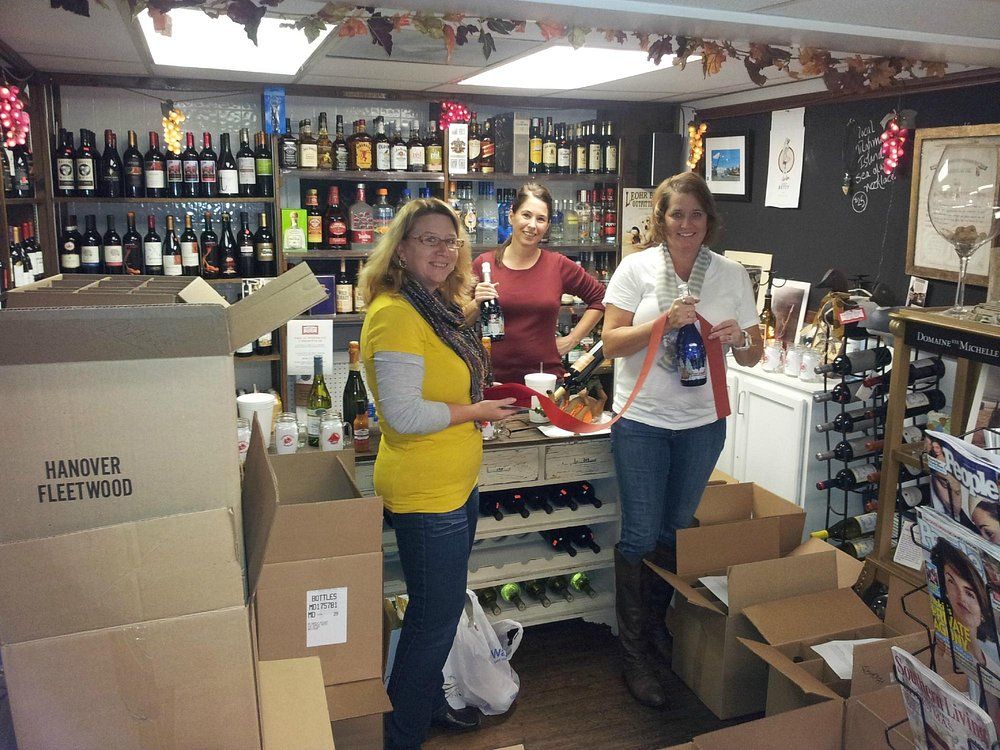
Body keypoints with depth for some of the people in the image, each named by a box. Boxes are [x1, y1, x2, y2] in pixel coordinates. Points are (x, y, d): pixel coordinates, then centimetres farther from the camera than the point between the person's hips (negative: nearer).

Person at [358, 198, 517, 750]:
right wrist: (477, 411, -15)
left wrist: (483, 396, 9)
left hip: (456, 484, 10)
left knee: (441, 609, 24)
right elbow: (404, 414, -26)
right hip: (425, 494, -10)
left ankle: (430, 702, 44)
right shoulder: (395, 314, -21)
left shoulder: (435, 306, 10)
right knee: (435, 618, 4)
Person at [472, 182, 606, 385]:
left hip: (546, 377, 1)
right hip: (494, 378, -1)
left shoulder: (558, 265, 1)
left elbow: (599, 297, 13)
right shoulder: (484, 264, -1)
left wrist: (572, 339, 7)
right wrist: (476, 304, -16)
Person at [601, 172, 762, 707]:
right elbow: (611, 343, -10)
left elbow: (754, 355, 6)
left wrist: (739, 338, -16)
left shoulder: (732, 275, 3)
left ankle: (655, 624, 39)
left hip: (702, 423, 3)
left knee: (677, 532, 16)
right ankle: (635, 654, 19)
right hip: (642, 421, -3)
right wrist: (666, 320, -24)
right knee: (640, 536, 2)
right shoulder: (637, 267, -5)